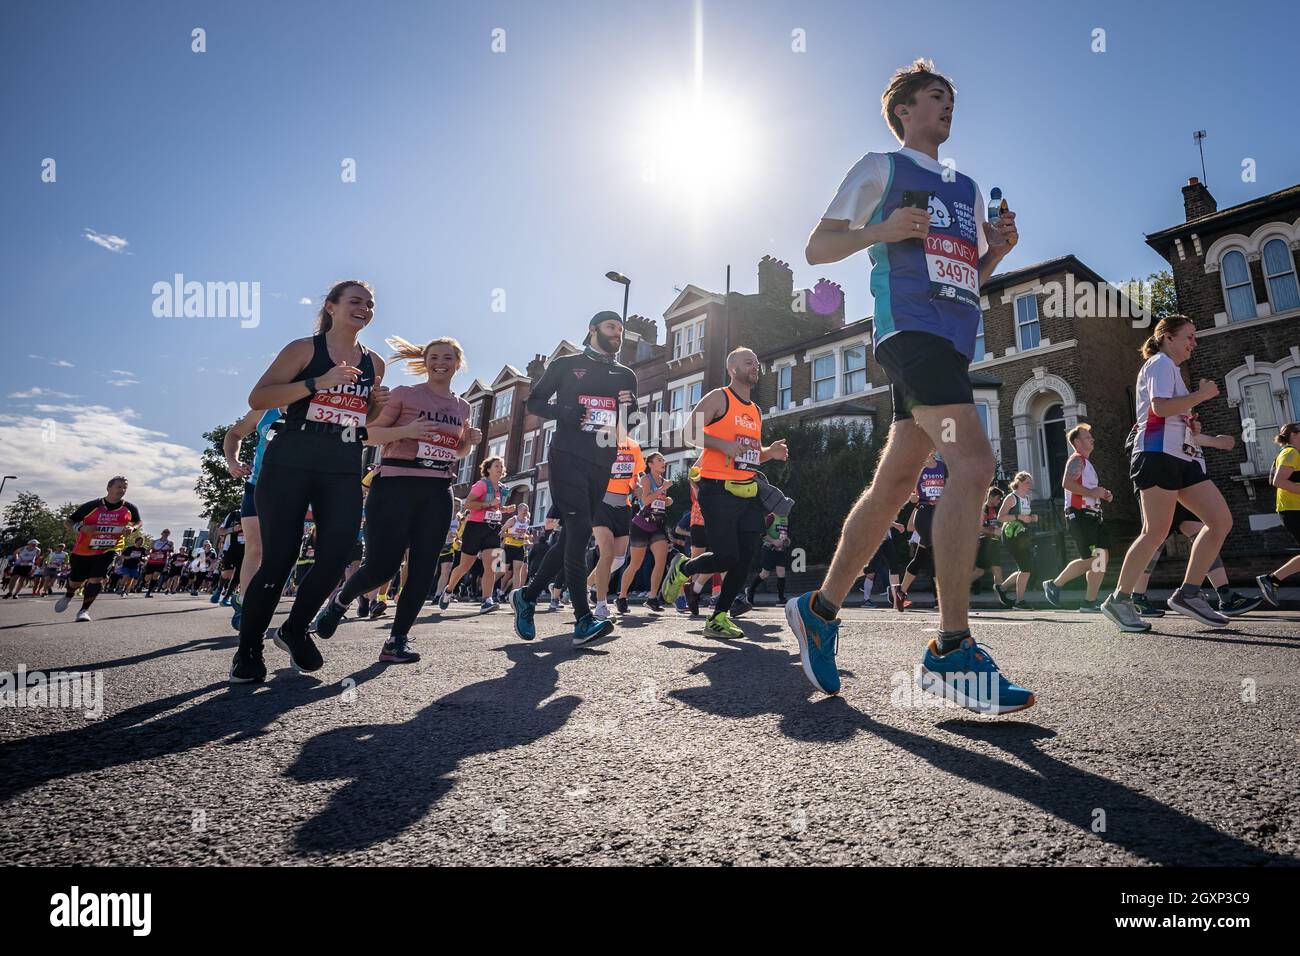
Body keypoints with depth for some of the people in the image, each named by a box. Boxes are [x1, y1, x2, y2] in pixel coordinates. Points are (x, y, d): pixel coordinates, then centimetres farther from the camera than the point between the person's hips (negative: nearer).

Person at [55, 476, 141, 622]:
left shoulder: (130, 508, -8)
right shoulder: (92, 506, -16)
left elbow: (138, 522, 13)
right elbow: (67, 522, -8)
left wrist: (132, 528, -10)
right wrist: (80, 528, -29)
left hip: (107, 551, 0)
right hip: (82, 550, 0)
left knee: (96, 579, -14)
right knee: (75, 582, 15)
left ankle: (84, 610, 4)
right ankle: (68, 597, 50)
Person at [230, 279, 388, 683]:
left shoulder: (373, 363, 14)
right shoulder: (304, 349, 0)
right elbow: (257, 398, -9)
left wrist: (379, 404, 2)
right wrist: (318, 382, -18)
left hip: (344, 472, 4)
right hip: (290, 465, -4)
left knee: (335, 557, -5)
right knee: (278, 559, -5)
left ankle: (294, 630, 20)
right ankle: (248, 649, 13)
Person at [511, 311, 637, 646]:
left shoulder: (626, 376, 20)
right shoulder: (566, 365, 8)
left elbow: (632, 424, 21)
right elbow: (534, 402, 8)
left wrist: (631, 409, -2)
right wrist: (563, 411, -12)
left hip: (602, 464, 5)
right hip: (568, 458, -5)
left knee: (572, 535, 5)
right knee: (579, 530, -17)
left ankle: (527, 596, 22)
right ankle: (583, 621, -17)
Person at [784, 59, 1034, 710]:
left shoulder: (966, 187, 30)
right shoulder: (880, 169, 11)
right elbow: (817, 247, 4)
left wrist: (998, 247, 11)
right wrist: (884, 229, -12)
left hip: (954, 338, 8)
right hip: (910, 327, -8)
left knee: (894, 485, 3)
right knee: (973, 463, -24)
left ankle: (820, 610, 13)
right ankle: (951, 651, -22)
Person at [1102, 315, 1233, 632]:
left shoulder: (1168, 367, 28)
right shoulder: (1161, 362, -2)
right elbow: (1160, 407, -19)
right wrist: (1202, 395, -8)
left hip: (1182, 458, 10)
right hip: (1159, 455, -10)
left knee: (1222, 521, -1)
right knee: (1156, 532, -12)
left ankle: (1187, 594, 1)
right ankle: (1119, 599, -5)